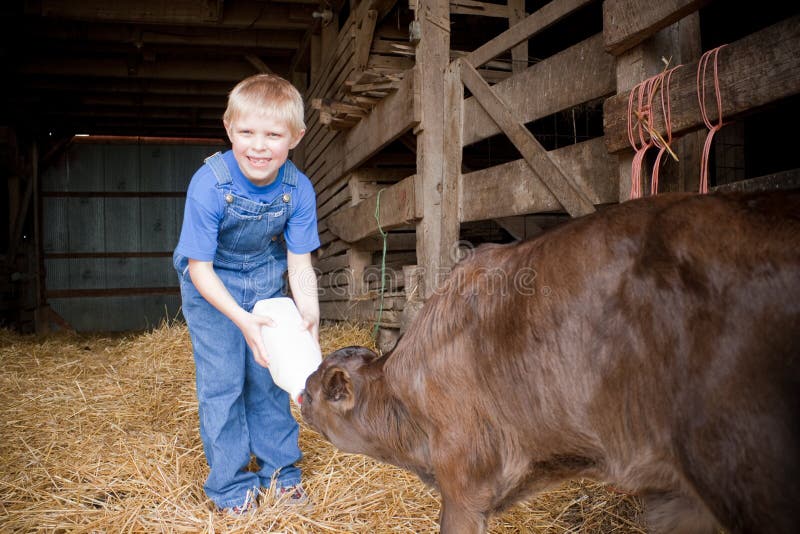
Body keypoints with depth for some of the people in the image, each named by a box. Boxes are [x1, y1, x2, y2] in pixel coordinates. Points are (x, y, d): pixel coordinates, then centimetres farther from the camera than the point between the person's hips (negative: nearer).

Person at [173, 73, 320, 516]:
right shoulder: (209, 184, -30)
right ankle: (231, 483, 15)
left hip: (265, 280, 3)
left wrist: (310, 314, -32)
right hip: (211, 286, -3)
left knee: (269, 374, 9)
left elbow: (299, 264, -14)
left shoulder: (298, 189, -21)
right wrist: (243, 320, -36)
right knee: (222, 381, -2)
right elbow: (199, 268, -25)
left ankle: (279, 468, 26)